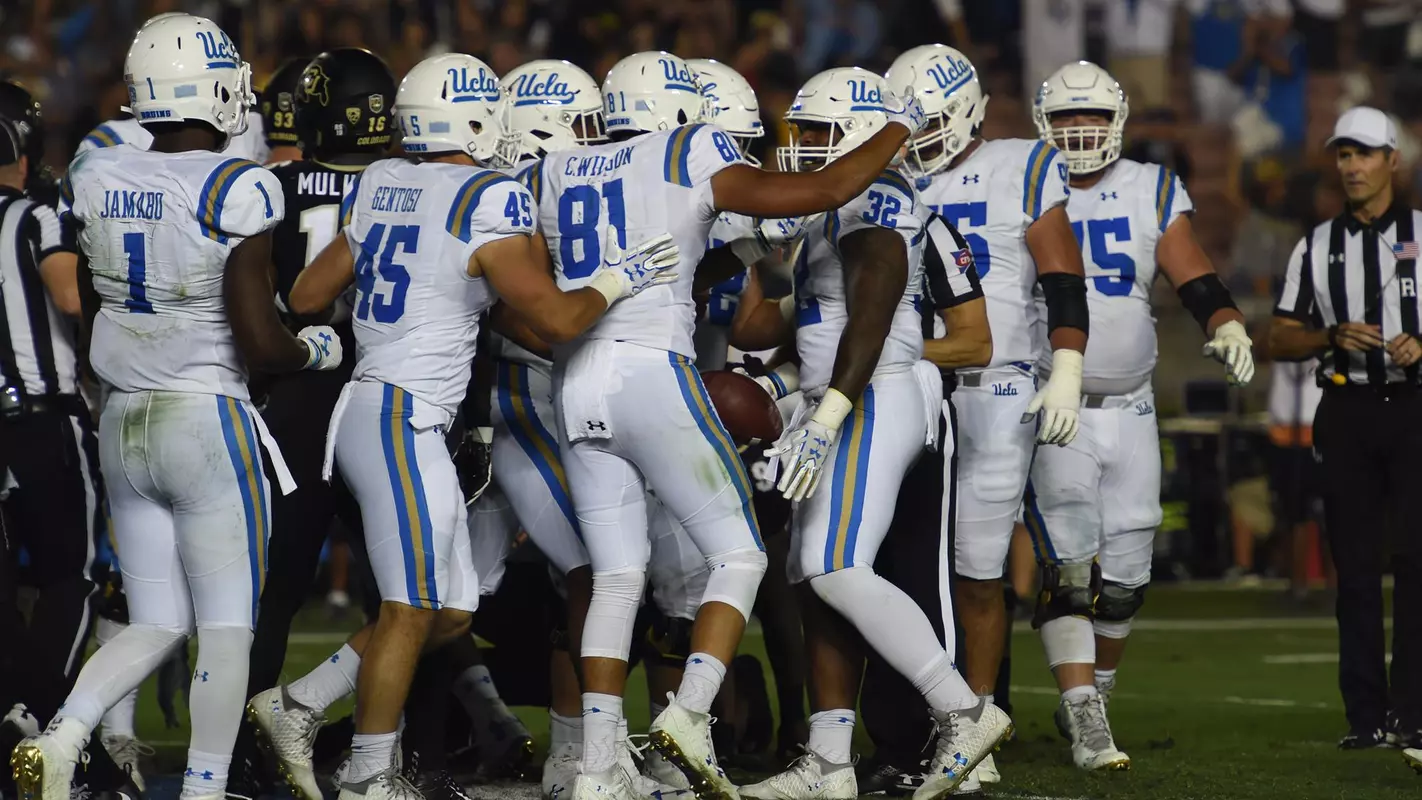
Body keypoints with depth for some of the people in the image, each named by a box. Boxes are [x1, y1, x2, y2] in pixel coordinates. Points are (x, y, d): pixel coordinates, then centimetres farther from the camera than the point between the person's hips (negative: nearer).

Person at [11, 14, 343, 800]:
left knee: (156, 623, 13)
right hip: (207, 422, -6)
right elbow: (260, 343, -15)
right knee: (227, 628, 5)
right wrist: (317, 348, 5)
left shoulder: (95, 178, 2)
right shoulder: (235, 190, -16)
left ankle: (60, 736, -8)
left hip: (122, 424, 6)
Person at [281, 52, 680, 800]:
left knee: (450, 611, 14)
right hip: (403, 422, -9)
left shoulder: (379, 186, 10)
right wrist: (613, 283, 2)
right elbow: (554, 319, -15)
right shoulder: (490, 204, -13)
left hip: (366, 407, 9)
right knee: (411, 610, -1)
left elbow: (306, 296, 18)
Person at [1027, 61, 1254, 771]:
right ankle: (1085, 725, -18)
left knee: (1123, 574, 6)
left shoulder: (1151, 195, 7)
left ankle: (1089, 700, 26)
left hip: (1129, 411, 3)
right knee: (1070, 569, -15)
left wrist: (1228, 326, -19)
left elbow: (1195, 278, 0)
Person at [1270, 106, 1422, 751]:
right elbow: (1280, 340, 11)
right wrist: (1333, 338, -7)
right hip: (1346, 411, 2)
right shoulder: (1317, 248, 12)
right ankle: (1365, 715, 5)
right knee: (1356, 565, 2)